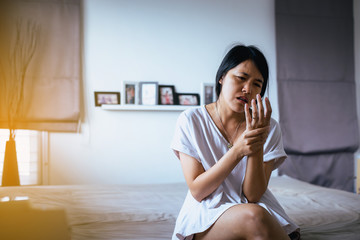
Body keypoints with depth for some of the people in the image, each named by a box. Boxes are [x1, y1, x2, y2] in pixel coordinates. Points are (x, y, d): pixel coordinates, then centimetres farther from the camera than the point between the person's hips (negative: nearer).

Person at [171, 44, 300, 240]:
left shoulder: (269, 129, 0)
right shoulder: (191, 121, -4)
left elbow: (252, 196, -6)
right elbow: (197, 191, -9)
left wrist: (257, 146, -22)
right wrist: (237, 151, -22)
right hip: (206, 215, -2)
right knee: (253, 216, -34)